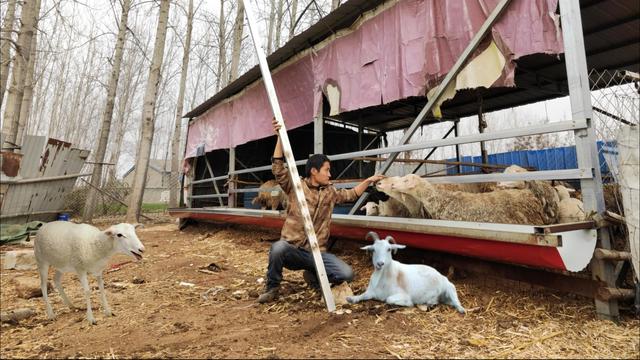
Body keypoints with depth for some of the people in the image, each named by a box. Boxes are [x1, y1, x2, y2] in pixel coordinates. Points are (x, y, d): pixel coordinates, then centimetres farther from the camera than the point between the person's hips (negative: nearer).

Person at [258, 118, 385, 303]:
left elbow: (351, 195, 26)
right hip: (292, 250, -3)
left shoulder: (330, 192, 12)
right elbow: (278, 168, -13)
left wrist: (369, 181, 18)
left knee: (346, 274, -16)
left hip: (317, 252, 4)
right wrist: (280, 136, -20)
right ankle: (272, 287, -6)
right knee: (278, 247, -39)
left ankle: (312, 275, 15)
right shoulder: (295, 186, -2)